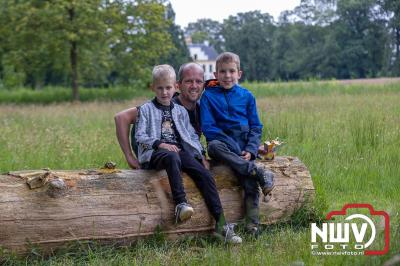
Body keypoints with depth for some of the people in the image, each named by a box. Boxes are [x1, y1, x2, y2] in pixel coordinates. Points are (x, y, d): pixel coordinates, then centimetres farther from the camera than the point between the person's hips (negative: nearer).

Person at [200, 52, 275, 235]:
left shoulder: (247, 96, 11)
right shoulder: (209, 96, 5)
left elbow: (256, 127, 11)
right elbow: (208, 128, -3)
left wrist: (250, 150, -8)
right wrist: (235, 148, -13)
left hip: (244, 146, 1)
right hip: (222, 142, -1)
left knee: (250, 183, -21)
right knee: (214, 146, -37)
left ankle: (253, 226, -25)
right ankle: (259, 173, -36)